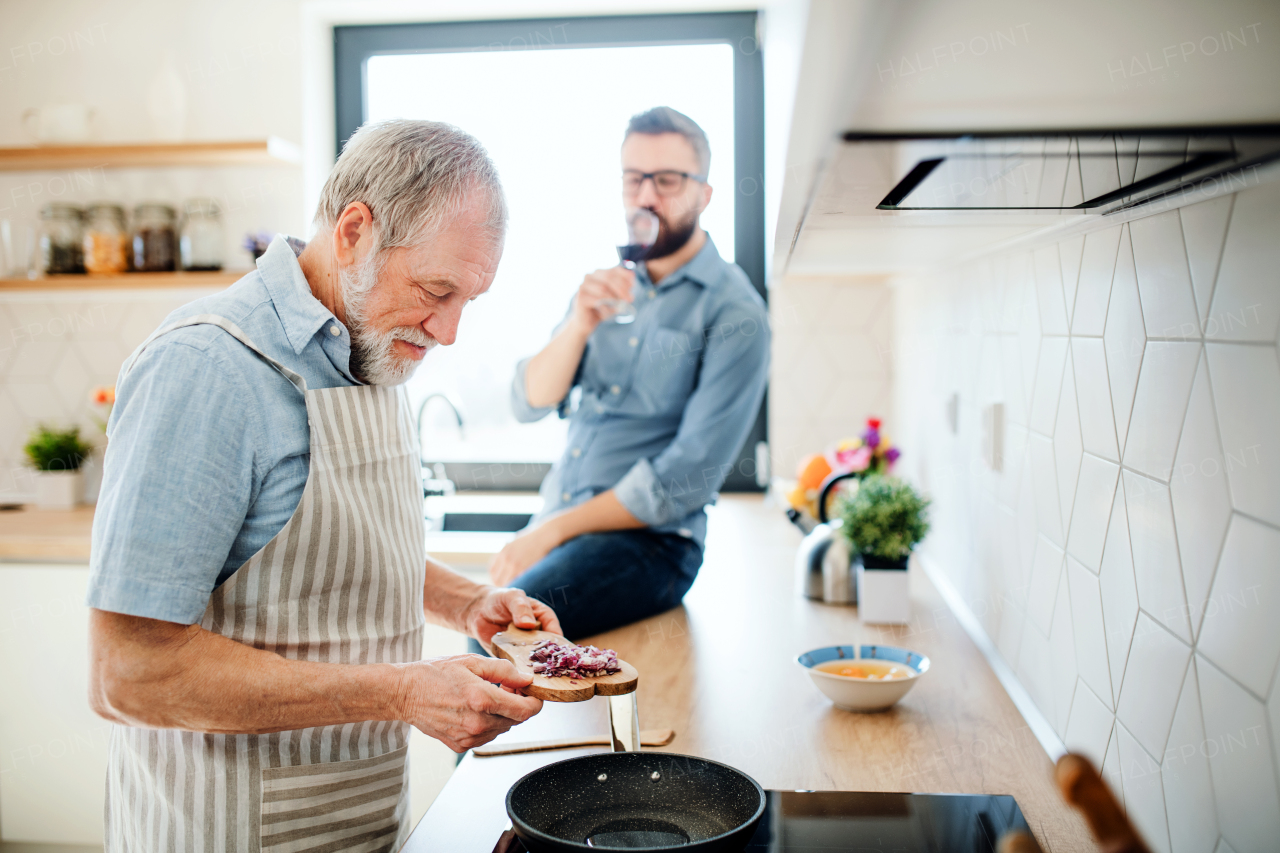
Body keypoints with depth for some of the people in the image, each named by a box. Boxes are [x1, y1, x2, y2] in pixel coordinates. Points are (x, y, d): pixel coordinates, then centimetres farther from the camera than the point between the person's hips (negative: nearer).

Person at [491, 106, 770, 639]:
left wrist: (554, 529, -15)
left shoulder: (735, 315, -8)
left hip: (650, 540, -6)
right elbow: (530, 404, 5)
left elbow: (687, 480, -14)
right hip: (556, 526, 6)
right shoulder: (610, 287, 13)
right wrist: (578, 326, -13)